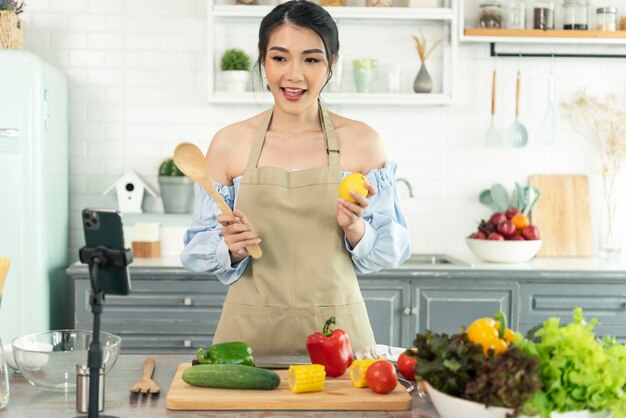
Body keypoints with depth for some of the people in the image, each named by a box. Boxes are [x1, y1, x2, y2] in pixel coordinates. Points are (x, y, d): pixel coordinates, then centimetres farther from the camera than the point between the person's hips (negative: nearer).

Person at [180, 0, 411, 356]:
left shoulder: (363, 142, -4)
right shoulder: (229, 144, -3)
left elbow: (392, 251, 1)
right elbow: (197, 250, 3)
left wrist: (355, 228, -19)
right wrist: (232, 248, -17)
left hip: (337, 329, 0)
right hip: (250, 332, 1)